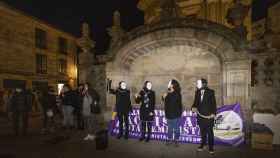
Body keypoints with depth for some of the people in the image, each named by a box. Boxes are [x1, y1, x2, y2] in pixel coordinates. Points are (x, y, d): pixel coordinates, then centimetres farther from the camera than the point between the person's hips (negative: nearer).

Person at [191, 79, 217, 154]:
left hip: (209, 116, -4)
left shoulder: (210, 92, -6)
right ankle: (202, 144, 30)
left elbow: (213, 103, -6)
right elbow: (196, 102, 10)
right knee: (202, 131, 15)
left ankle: (211, 147, 19)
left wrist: (213, 113, -14)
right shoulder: (197, 92, 7)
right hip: (200, 115, 4)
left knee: (210, 132, 6)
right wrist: (193, 107, -9)